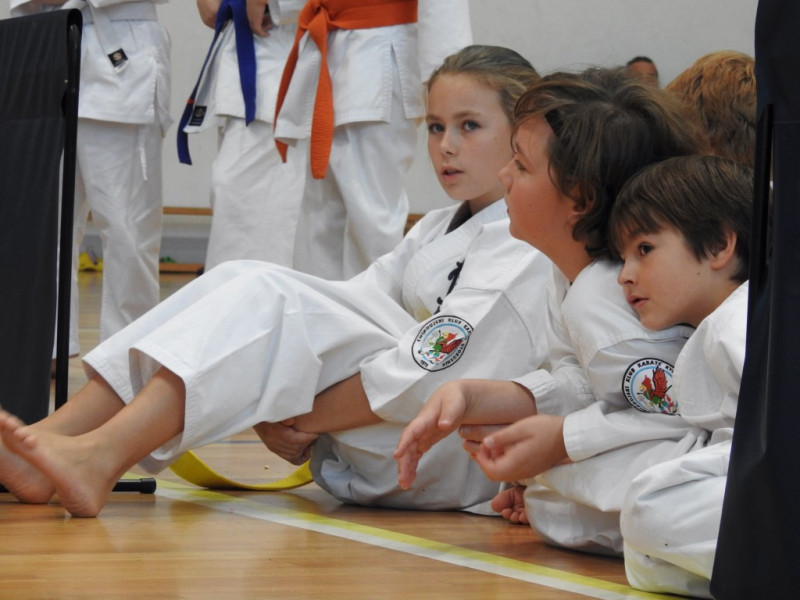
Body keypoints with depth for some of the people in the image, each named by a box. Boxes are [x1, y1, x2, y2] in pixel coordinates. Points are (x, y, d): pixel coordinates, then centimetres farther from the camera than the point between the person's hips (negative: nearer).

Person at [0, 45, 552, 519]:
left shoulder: (528, 249, -9)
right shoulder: (436, 231, 22)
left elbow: (429, 376, -19)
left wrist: (301, 421, -14)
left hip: (457, 459, -8)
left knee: (267, 302, -22)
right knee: (241, 282, -10)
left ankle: (102, 457, -35)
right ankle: (54, 434, -21)